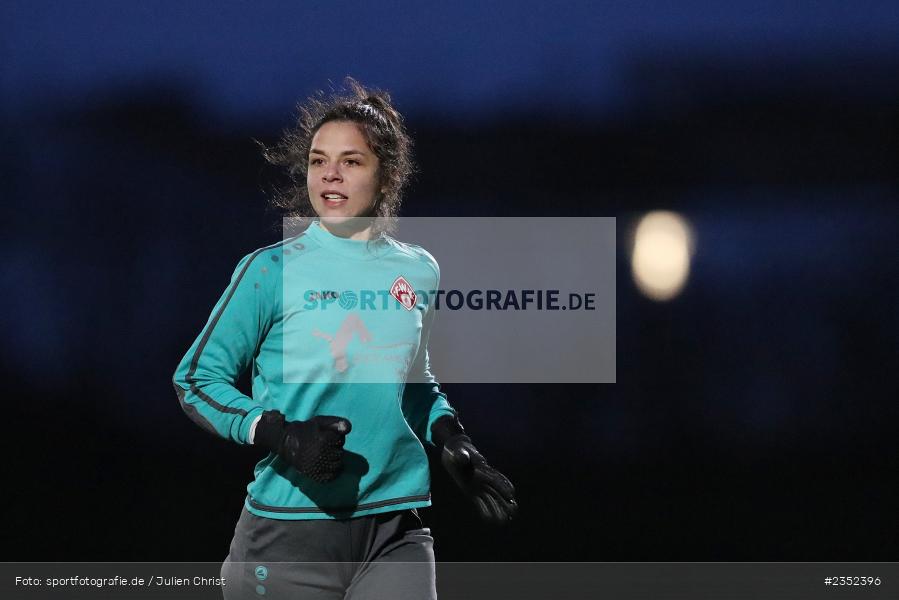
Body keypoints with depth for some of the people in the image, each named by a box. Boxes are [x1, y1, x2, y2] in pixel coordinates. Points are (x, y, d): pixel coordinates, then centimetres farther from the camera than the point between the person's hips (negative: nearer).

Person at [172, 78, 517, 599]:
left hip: (396, 531, 3)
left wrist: (450, 440, 7)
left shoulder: (419, 272, 8)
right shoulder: (272, 270, -4)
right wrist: (279, 434, -15)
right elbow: (196, 378, 0)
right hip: (288, 531, -3)